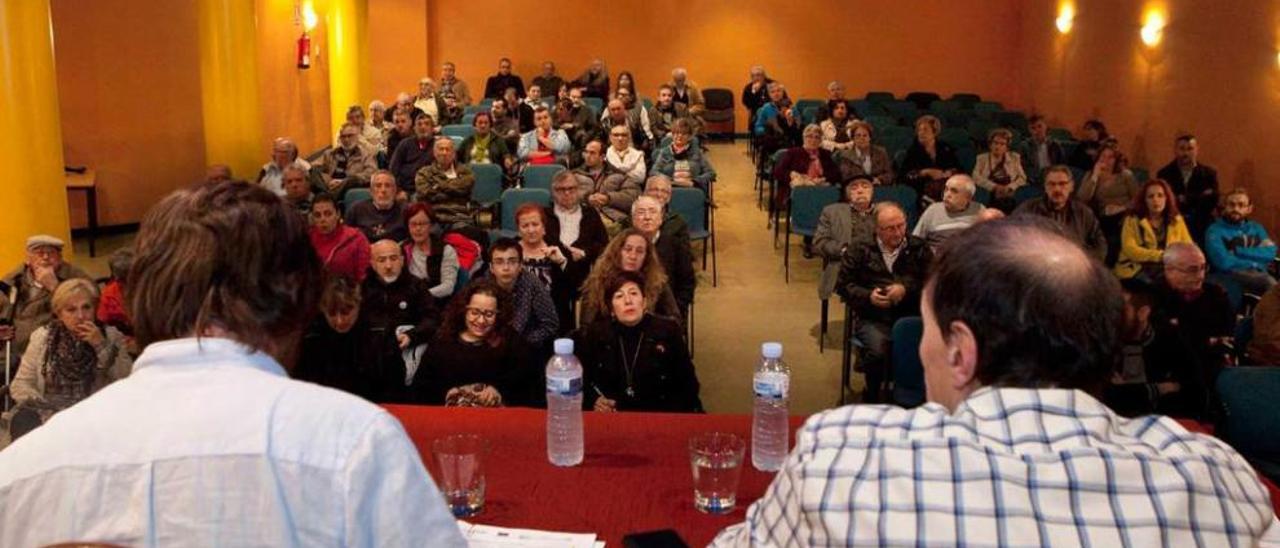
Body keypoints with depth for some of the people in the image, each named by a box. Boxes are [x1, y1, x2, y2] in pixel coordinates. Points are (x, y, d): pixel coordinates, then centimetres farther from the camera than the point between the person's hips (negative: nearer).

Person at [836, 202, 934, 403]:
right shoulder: (860, 250, 12)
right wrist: (868, 296, -6)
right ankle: (872, 396, -2)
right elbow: (843, 284, 10)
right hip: (873, 319, -1)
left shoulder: (919, 248, 14)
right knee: (878, 350, -32)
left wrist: (906, 289, -10)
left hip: (911, 317, 1)